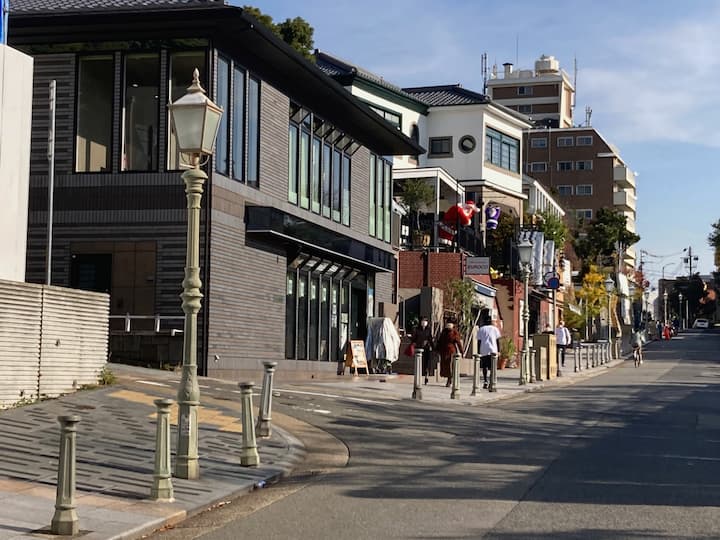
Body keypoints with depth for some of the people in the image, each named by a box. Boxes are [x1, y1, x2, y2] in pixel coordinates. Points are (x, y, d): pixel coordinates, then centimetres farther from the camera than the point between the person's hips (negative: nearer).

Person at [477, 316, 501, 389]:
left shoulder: (481, 329, 6)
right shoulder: (495, 329, 9)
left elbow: (479, 341, 3)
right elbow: (498, 341, 6)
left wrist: (478, 352, 5)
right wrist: (498, 351, 11)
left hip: (484, 351, 0)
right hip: (493, 350, 0)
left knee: (484, 367, 8)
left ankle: (485, 381, -5)